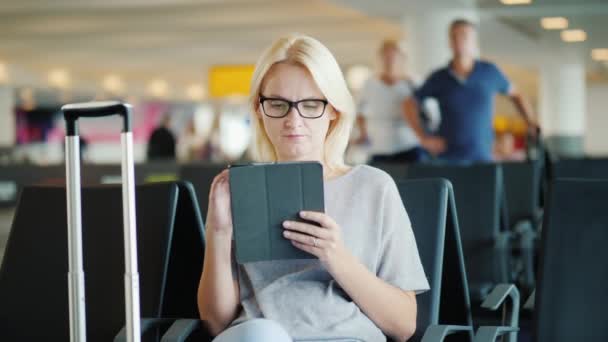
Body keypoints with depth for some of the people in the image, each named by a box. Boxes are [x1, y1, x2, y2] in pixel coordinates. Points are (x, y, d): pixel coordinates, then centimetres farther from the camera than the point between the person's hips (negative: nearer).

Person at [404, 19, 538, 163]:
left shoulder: (490, 72, 3)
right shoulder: (439, 78, 2)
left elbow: (515, 95, 17)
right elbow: (410, 104, 10)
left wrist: (530, 124, 7)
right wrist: (423, 137, 0)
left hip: (481, 157, 0)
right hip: (447, 158, 0)